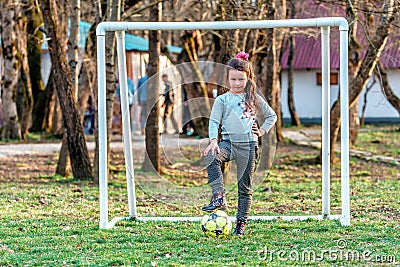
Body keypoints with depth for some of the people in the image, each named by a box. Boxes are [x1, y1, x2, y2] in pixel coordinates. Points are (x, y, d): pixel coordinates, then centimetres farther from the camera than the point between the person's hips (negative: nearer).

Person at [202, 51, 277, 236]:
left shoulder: (254, 99, 8)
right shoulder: (222, 100, 5)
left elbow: (271, 116, 20)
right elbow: (214, 121, -1)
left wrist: (261, 131, 6)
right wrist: (213, 141, -16)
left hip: (248, 145, 1)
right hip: (229, 141, -1)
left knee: (245, 186, 3)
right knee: (212, 156, -34)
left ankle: (241, 222, 12)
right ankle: (219, 197, -34)